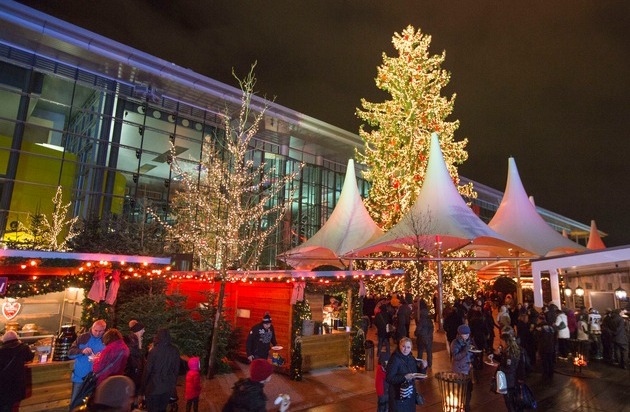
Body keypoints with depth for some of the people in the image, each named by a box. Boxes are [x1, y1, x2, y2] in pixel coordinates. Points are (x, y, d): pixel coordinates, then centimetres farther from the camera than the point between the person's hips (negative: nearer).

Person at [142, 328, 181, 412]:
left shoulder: (154, 351, -17)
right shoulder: (175, 350, -7)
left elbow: (148, 370, -11)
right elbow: (176, 369, 0)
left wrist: (144, 385, 3)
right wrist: (173, 383, 13)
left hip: (155, 385, -3)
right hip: (168, 386, 3)